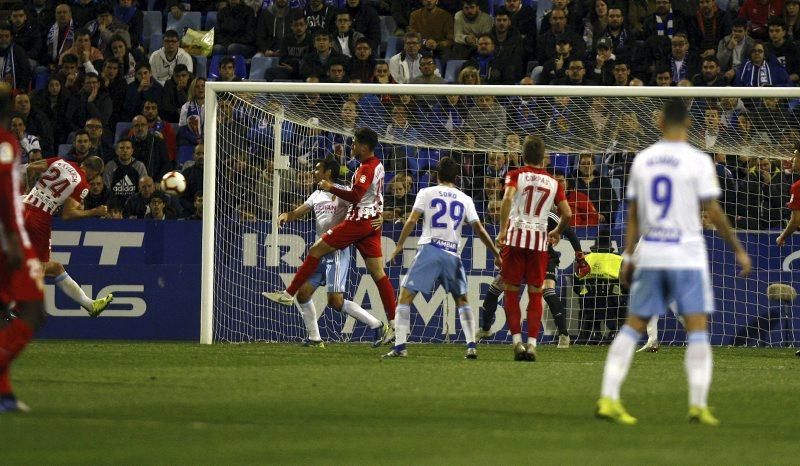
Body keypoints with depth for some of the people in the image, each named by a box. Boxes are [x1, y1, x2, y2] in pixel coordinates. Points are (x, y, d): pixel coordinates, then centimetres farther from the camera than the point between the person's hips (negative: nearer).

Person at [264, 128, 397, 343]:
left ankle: (289, 294, 3)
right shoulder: (377, 165, 16)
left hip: (358, 221, -9)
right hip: (372, 223, 9)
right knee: (378, 273, 4)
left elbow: (355, 196, -24)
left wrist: (331, 188, -16)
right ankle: (393, 323, -2)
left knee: (315, 251, -1)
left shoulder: (366, 169, -14)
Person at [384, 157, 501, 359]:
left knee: (405, 296, 2)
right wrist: (497, 254, 20)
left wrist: (399, 246, 2)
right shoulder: (465, 200, 13)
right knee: (462, 300, 20)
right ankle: (471, 346, 7)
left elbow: (412, 221, -3)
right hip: (453, 255, 3)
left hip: (429, 251, -3)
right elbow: (480, 231, 11)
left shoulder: (426, 193, 7)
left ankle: (400, 346, -10)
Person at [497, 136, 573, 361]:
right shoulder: (553, 183, 10)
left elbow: (508, 198, -17)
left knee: (512, 291, 7)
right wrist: (557, 232, 26)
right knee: (535, 293, 7)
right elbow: (567, 214, 6)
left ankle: (517, 340, -3)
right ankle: (532, 343, -2)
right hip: (540, 240, 2)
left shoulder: (516, 175, 2)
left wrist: (503, 230, -18)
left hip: (516, 236, -2)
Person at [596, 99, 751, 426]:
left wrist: (628, 258, 14)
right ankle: (698, 405, -9)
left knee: (633, 326, 9)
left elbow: (633, 215, 9)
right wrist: (738, 250, 4)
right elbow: (713, 212, -5)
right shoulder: (698, 162, -6)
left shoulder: (642, 160, 6)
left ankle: (608, 399, 2)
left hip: (649, 253, 4)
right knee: (697, 328, -1)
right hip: (686, 254, -4)